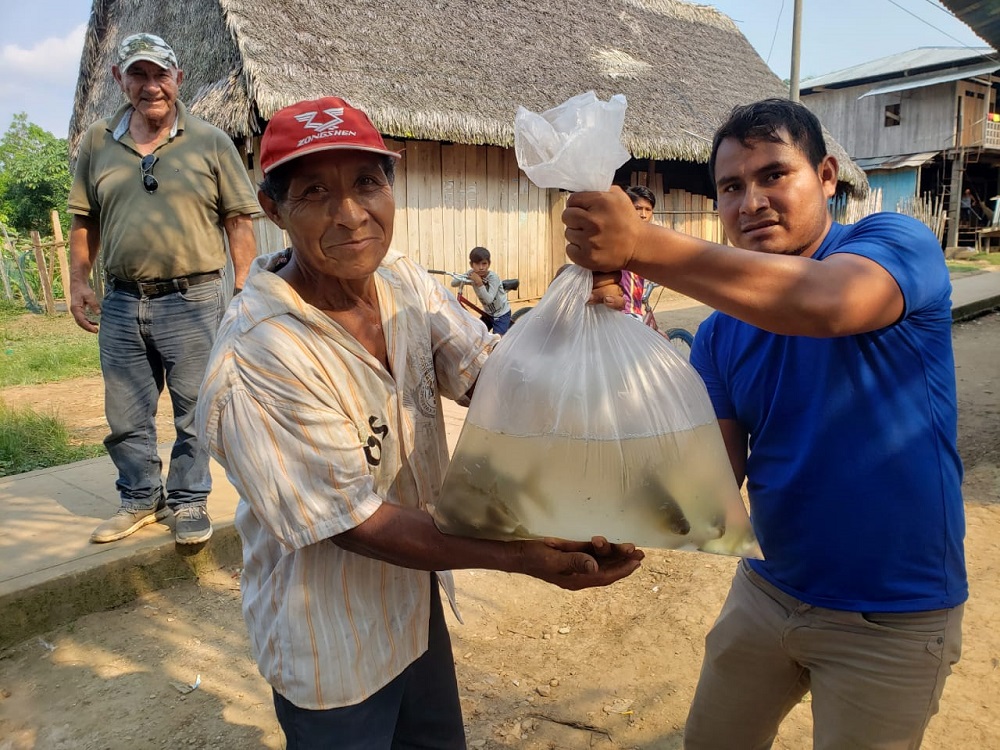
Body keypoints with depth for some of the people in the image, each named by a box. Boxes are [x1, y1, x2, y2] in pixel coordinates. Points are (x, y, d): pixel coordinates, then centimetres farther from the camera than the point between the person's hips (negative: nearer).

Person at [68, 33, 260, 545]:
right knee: (125, 417, 12)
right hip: (121, 305, 4)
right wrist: (78, 282, 8)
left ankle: (187, 500, 23)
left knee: (195, 413, 5)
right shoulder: (96, 143, 10)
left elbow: (238, 221, 0)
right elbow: (84, 220, 16)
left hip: (194, 301, -3)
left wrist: (244, 290, -6)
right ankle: (140, 499, 31)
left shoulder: (210, 142, 2)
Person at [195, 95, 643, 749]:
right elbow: (356, 521, -28)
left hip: (417, 601, 7)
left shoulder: (407, 284, -8)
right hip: (333, 647, -6)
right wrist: (528, 557, -32)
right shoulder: (256, 357, -30)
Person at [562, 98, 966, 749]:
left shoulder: (897, 243, -15)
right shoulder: (719, 335, -2)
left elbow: (827, 304, -39)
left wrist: (642, 244, -43)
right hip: (767, 590, 5)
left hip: (891, 616, -4)